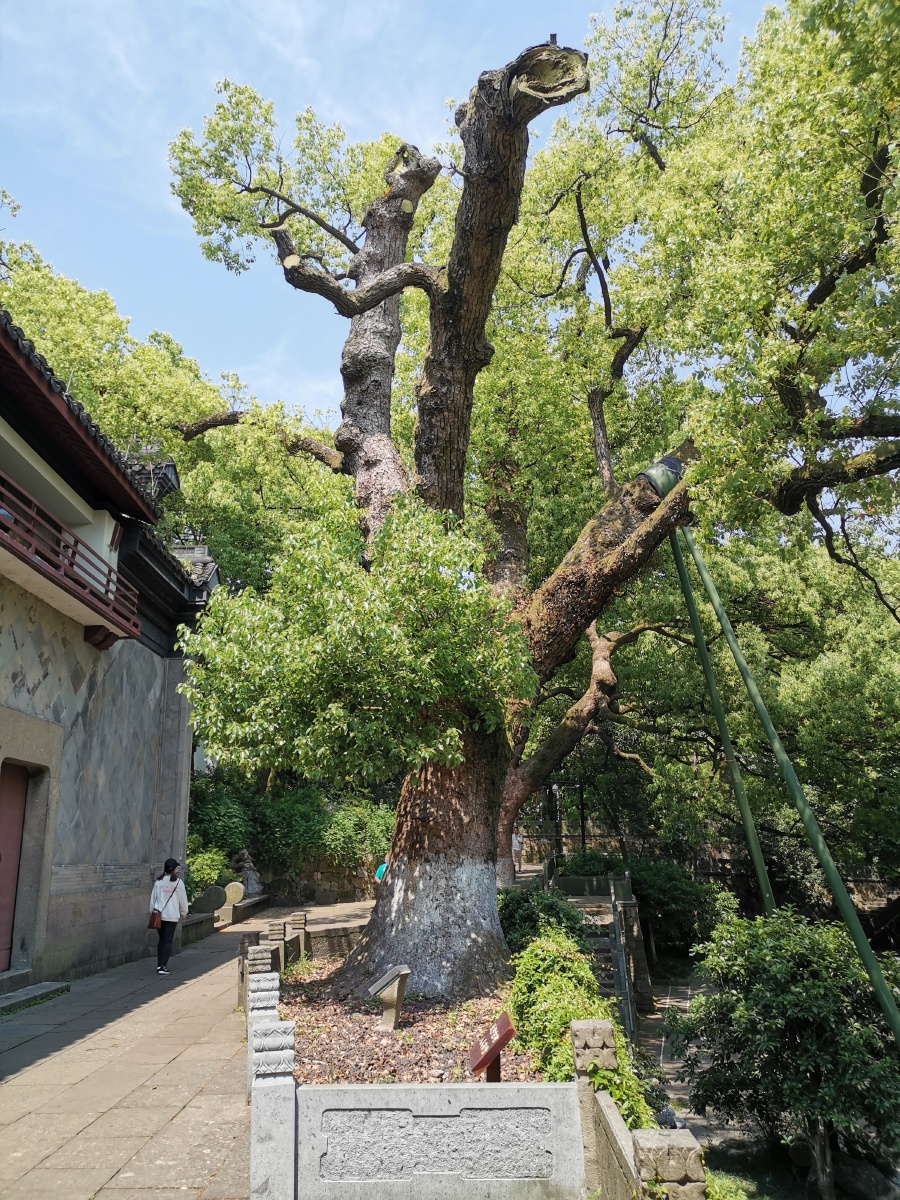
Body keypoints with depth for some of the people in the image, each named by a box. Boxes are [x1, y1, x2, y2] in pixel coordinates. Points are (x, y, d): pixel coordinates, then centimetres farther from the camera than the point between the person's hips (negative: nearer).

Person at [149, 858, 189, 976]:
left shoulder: (158, 882, 2)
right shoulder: (178, 882, -7)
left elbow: (153, 898, 6)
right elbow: (183, 899, 0)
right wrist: (184, 912, 15)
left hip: (159, 915, 4)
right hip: (172, 915, -3)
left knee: (162, 939, 16)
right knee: (168, 941, 1)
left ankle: (159, 964, 16)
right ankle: (163, 966, -5)